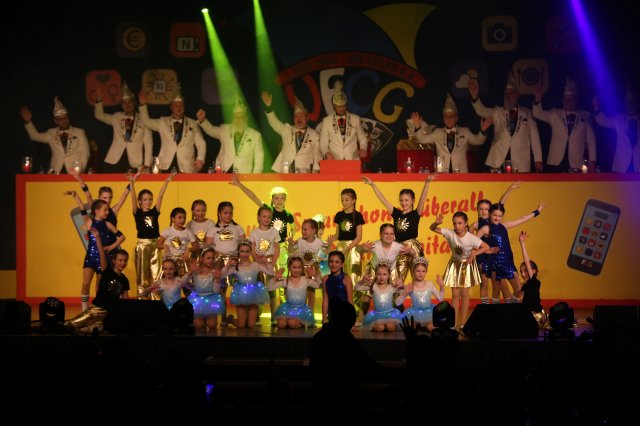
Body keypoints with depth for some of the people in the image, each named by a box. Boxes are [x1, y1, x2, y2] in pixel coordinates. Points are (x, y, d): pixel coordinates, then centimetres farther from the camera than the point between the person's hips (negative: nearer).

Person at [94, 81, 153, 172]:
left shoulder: (143, 120, 5)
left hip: (134, 164, -2)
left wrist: (147, 165, -4)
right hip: (114, 162, 2)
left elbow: (148, 144, 3)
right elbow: (99, 115, 15)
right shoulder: (116, 117, 15)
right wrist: (99, 98, 0)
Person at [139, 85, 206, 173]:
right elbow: (147, 122, 11)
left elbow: (201, 143, 9)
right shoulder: (163, 122, 16)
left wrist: (200, 159, -8)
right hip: (166, 167, 1)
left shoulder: (193, 124, 12)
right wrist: (143, 104, -1)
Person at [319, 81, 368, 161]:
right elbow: (323, 143, 9)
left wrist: (363, 148, -2)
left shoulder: (355, 119, 12)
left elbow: (362, 138, 18)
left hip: (353, 160, 1)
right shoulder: (326, 121, 9)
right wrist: (326, 153, -10)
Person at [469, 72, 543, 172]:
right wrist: (475, 97, -27)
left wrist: (538, 160, 3)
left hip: (520, 164, 0)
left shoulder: (526, 113, 11)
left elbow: (534, 136, 9)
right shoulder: (497, 112, 12)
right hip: (499, 162, 0)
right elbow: (482, 111, -7)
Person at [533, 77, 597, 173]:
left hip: (575, 165, -1)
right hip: (555, 163, 1)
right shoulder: (555, 114, 13)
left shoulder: (585, 116, 9)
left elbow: (591, 139, 8)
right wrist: (538, 99, -15)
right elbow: (538, 114, 3)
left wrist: (592, 160, 2)